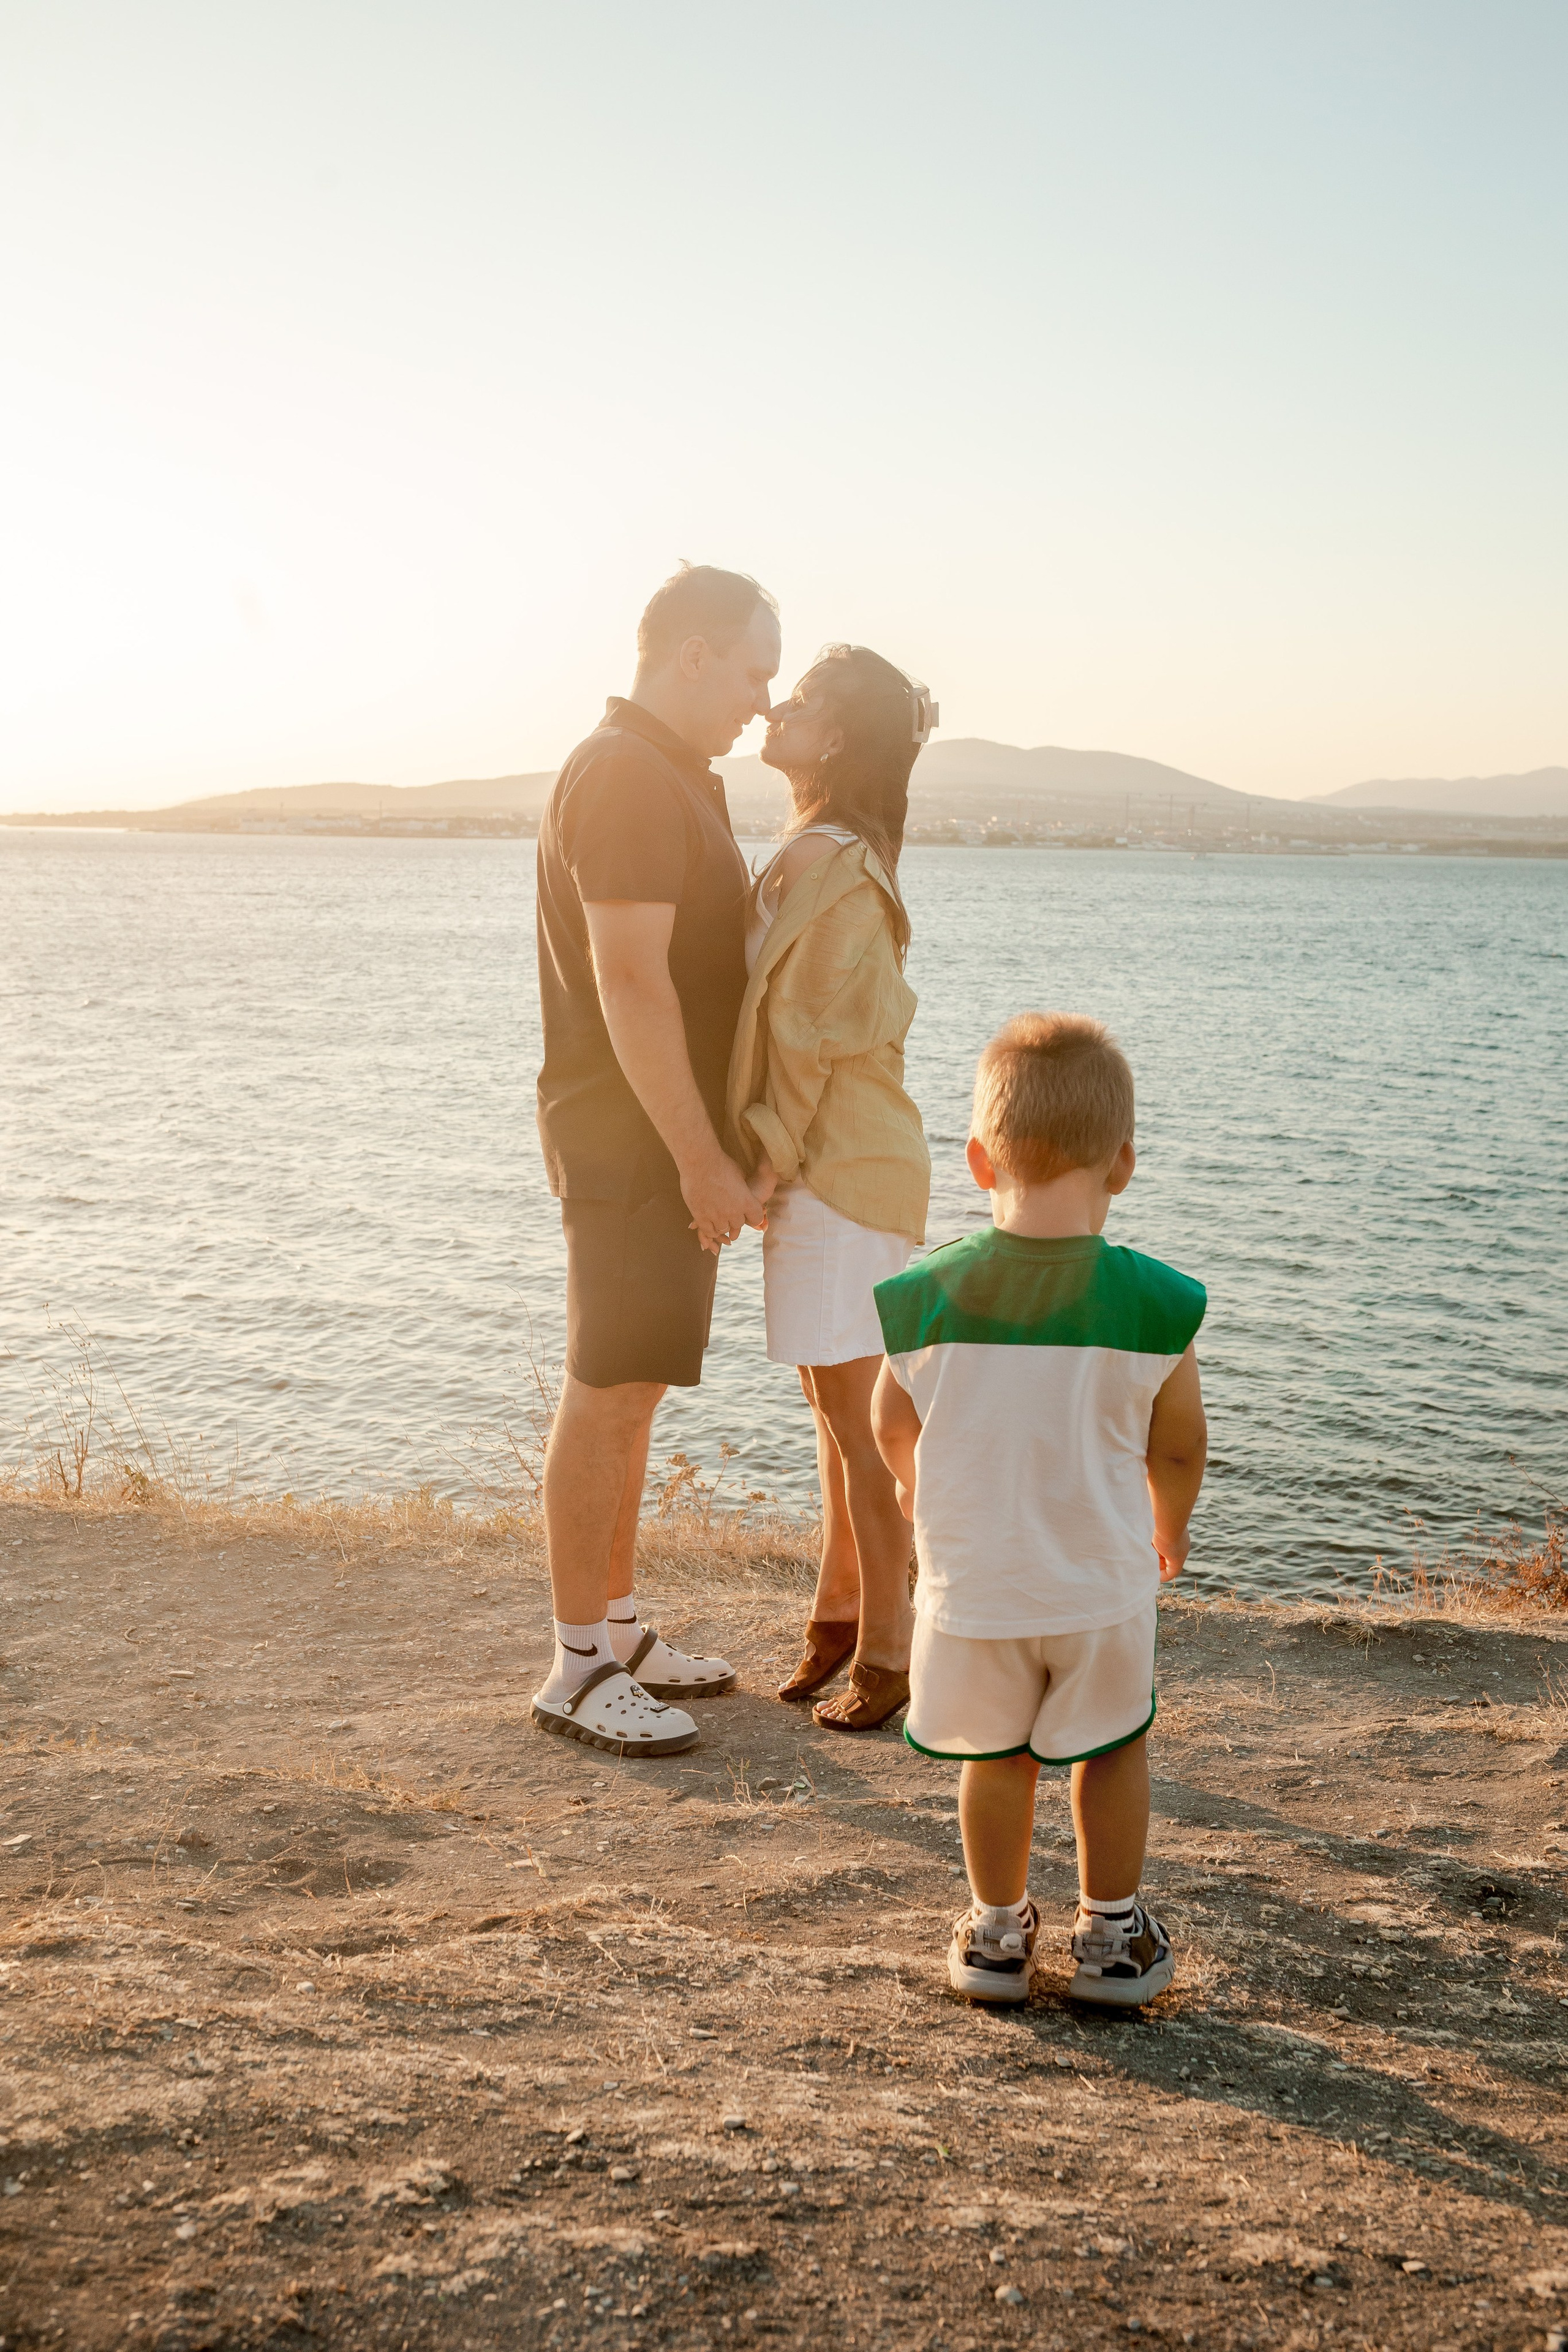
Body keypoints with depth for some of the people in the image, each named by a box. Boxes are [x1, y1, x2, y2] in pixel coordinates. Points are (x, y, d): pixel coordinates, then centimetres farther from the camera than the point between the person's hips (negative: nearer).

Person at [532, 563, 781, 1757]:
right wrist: (702, 1161, -22)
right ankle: (581, 1667, 4)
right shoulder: (624, 776, -16)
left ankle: (621, 1624, 25)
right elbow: (629, 983, -23)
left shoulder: (675, 778, 18)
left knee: (634, 1388, 14)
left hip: (671, 1142, 10)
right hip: (630, 1144, -10)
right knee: (610, 1391, -5)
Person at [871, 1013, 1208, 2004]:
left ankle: (998, 1930, 34)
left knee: (995, 1757, 20)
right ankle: (1112, 1935, 32)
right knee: (1114, 1751, 21)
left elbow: (894, 1428, 4)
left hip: (970, 1585, 1)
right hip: (1102, 1585, -1)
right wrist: (1171, 1526, 20)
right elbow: (1177, 1447, -3)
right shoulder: (1153, 1303, -16)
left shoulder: (926, 1298, -13)